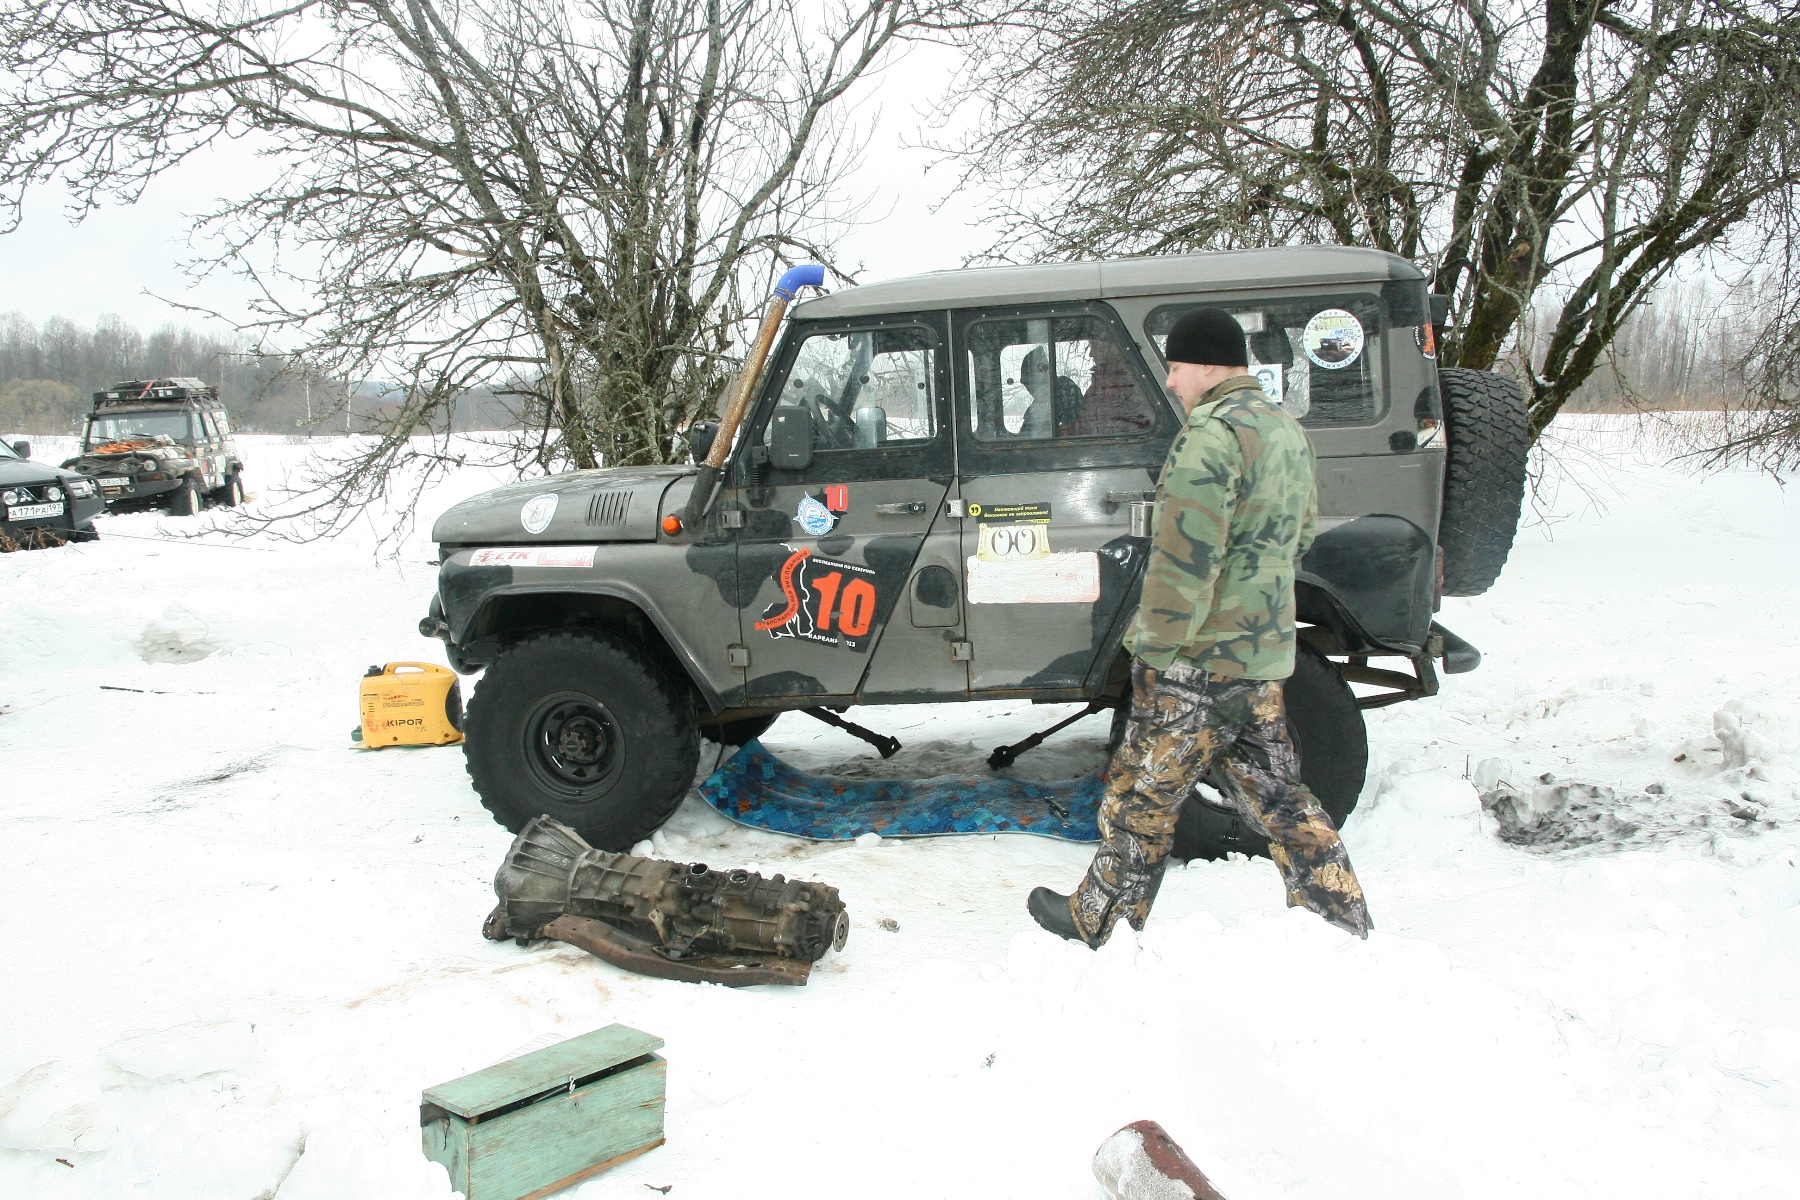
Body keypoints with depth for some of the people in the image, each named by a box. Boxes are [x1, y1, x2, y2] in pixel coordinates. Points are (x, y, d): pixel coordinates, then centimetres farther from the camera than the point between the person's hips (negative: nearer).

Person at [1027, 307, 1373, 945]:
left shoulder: (1214, 433, -19)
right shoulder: (1288, 430, 11)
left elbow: (1184, 559, -24)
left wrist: (1155, 649, -18)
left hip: (1201, 658, -9)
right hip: (1265, 653, 9)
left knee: (1141, 797, 7)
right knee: (1277, 797, 16)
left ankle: (1098, 922, 23)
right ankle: (1347, 932, 21)